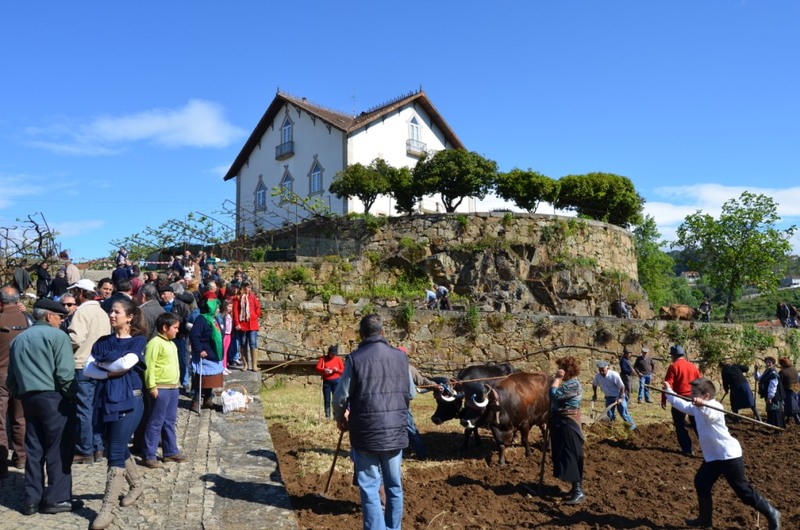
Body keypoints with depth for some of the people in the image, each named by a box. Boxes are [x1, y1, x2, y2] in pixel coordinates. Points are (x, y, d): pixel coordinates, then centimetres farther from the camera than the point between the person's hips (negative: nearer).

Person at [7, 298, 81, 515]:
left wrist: (20, 396, 23)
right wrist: (73, 396, -5)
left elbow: (11, 377, 17)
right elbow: (65, 373, -16)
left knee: (34, 449, 12)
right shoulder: (56, 335, -7)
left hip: (28, 398, 7)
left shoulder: (18, 340, 16)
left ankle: (32, 499, 17)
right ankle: (57, 498, 4)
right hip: (53, 397, -7)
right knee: (59, 448, 0)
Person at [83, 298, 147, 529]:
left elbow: (126, 363, -19)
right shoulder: (102, 341, 12)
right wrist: (110, 373, -14)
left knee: (115, 454, -7)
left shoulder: (138, 340, -2)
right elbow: (87, 369, 2)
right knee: (119, 450, 16)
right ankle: (137, 485, 38)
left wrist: (101, 363, -3)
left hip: (128, 401, -5)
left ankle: (107, 509, -2)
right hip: (105, 400, 6)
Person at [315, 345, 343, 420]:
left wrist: (337, 370, -20)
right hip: (326, 382, 1)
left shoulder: (338, 359, 1)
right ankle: (327, 416, 10)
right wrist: (324, 370, -27)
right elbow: (317, 368, -7)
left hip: (336, 381, -1)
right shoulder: (323, 358, 1)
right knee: (326, 400, 4)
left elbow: (343, 370, 1)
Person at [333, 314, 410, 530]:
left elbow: (340, 397, -6)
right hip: (396, 432, 4)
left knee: (370, 488, 5)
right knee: (394, 486, 16)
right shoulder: (400, 356, 2)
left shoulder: (355, 359, -9)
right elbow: (410, 393, 10)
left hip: (366, 433, -3)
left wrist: (340, 419, 14)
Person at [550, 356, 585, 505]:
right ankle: (576, 487, 25)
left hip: (568, 424, -11)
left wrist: (557, 378, -18)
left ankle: (579, 492, -2)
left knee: (571, 456, -7)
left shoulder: (573, 384, -19)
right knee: (567, 456, 15)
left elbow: (554, 395, -26)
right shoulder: (569, 383, 14)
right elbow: (558, 397, 13)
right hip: (562, 424, 11)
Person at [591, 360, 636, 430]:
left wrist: (620, 398, -20)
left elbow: (622, 387, -17)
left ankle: (632, 426, 10)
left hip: (619, 396, -4)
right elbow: (594, 384, 10)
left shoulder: (614, 375, -26)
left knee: (624, 414, -6)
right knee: (610, 415, 7)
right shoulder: (597, 376, -13)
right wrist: (594, 394, 8)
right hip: (609, 397, 5)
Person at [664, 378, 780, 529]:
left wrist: (702, 405, -69)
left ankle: (772, 514, 19)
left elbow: (711, 414, -49)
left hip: (729, 455, -9)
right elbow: (681, 404, 22)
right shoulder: (695, 408, 4)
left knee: (744, 491, -1)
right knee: (701, 484, 12)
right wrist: (668, 392, 26)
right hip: (712, 456, 9)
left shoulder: (714, 406, -24)